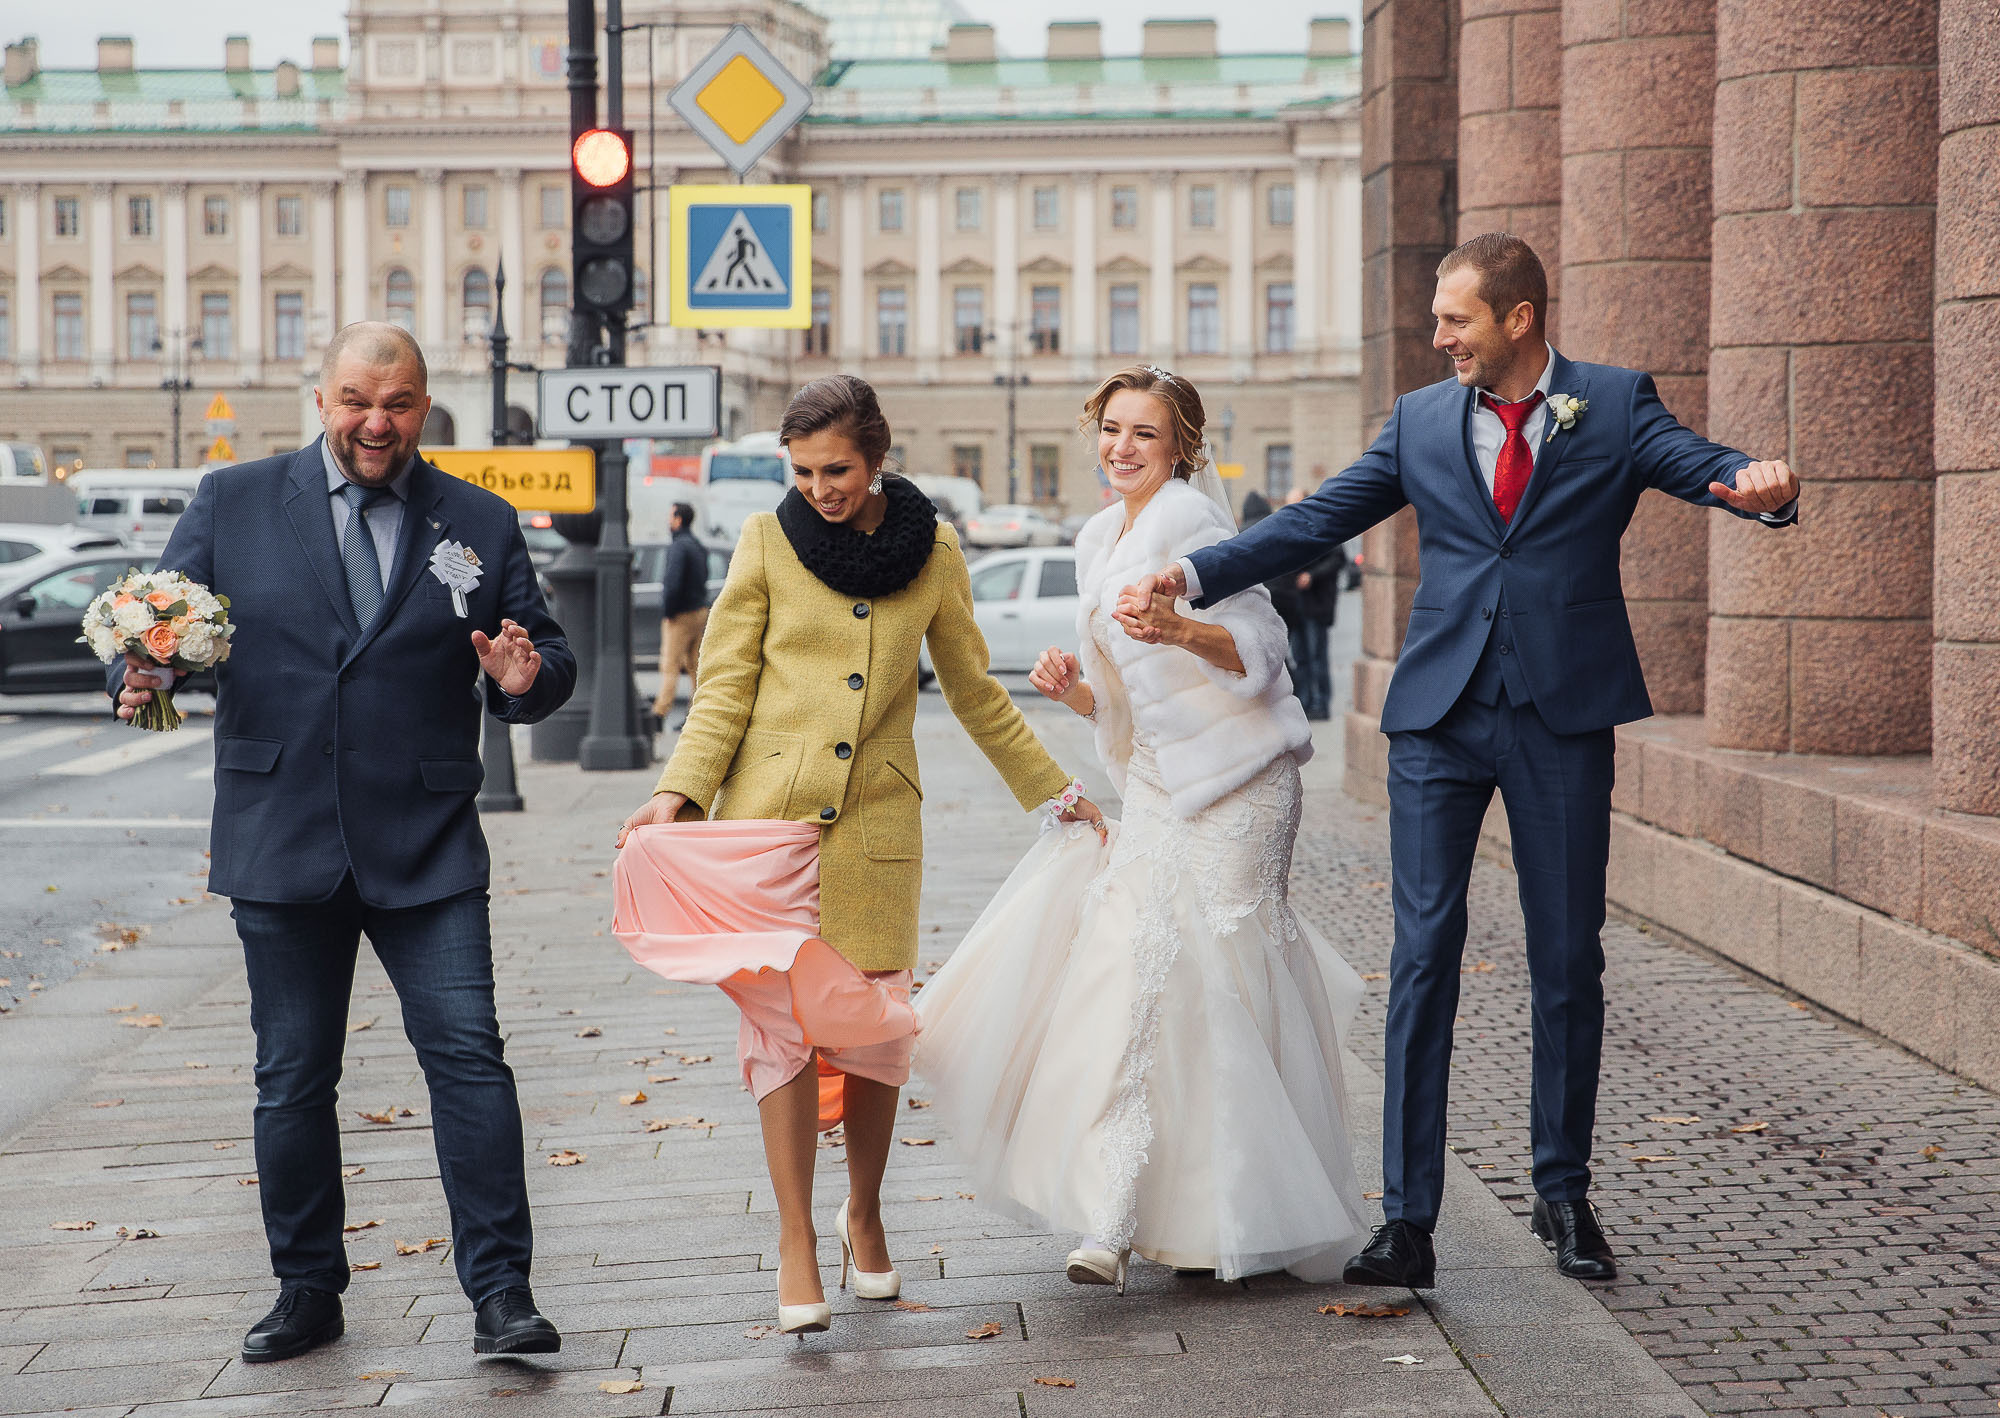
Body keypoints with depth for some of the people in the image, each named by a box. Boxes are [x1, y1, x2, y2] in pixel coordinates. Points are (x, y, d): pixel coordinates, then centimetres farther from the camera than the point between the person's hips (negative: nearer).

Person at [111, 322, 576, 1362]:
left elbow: (546, 658, 9)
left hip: (426, 849, -1)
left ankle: (499, 1292, -2)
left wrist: (526, 678, -16)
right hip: (280, 847, 1)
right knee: (292, 1079, 9)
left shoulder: (481, 523, 6)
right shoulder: (232, 504, 5)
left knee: (468, 1055, -8)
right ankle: (307, 1290, 23)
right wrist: (142, 679, -19)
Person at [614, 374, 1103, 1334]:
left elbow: (975, 693, 17)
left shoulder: (932, 555, 7)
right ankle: (797, 1244, 1)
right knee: (780, 1020, -6)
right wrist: (678, 793, -10)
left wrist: (1053, 790, 21)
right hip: (769, 815, -1)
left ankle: (864, 1215, 24)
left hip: (876, 823, 1)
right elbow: (725, 687, 3)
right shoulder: (768, 543, 4)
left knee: (873, 1027, 1)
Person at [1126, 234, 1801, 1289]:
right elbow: (1316, 521, 9)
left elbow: (1703, 467, -10)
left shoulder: (1616, 406, 4)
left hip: (1565, 715, -1)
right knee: (1423, 957, -4)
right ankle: (1408, 1220, -2)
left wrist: (1762, 485, -33)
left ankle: (1564, 1193, 23)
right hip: (1440, 714, 1)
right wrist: (1194, 575, -2)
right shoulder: (1421, 421, 10)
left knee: (1568, 962, 7)